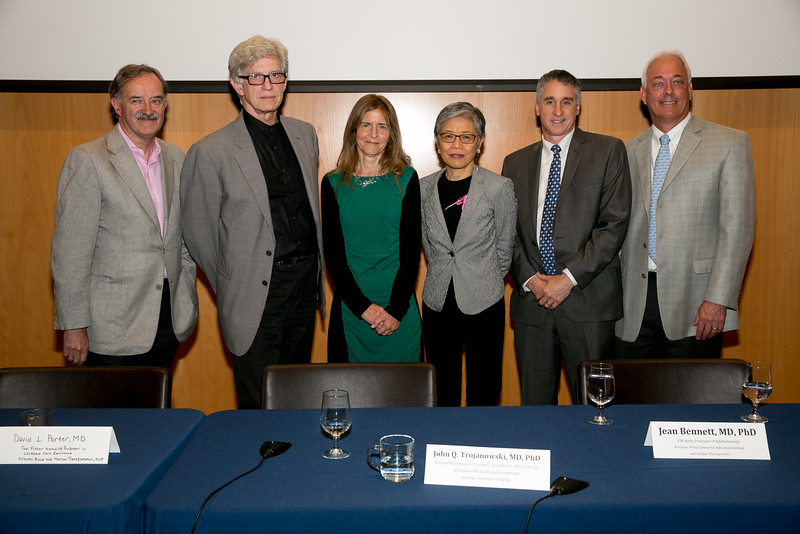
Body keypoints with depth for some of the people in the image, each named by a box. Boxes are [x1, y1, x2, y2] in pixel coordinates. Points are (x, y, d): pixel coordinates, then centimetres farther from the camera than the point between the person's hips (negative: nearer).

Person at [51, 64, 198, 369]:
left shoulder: (176, 160, 9)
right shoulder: (87, 160, -9)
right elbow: (70, 252, -12)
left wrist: (186, 298, 13)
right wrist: (73, 326, -13)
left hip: (169, 318, 5)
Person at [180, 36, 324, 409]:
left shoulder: (305, 134, 7)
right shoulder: (210, 152, -11)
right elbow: (197, 232, -3)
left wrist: (315, 273, 15)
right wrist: (230, 287, 2)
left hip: (306, 282, 6)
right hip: (257, 291, -5)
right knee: (259, 404, 4)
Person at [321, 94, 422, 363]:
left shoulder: (406, 179, 1)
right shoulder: (333, 184, 2)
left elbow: (412, 248, -2)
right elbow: (333, 253, 0)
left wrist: (396, 309, -10)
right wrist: (363, 307, -10)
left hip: (399, 306, 0)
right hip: (350, 308, 1)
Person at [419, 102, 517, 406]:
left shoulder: (499, 188, -8)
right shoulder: (424, 188, 2)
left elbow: (504, 248, 2)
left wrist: (483, 283, 9)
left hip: (484, 304, -3)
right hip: (437, 304, 3)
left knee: (484, 393, 6)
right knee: (442, 393, 13)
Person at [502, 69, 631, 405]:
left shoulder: (608, 151, 3)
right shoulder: (515, 163, 13)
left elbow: (614, 224, -6)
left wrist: (568, 278, -12)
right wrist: (530, 279, -5)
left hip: (588, 302, -2)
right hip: (531, 302, 3)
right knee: (534, 404, 9)